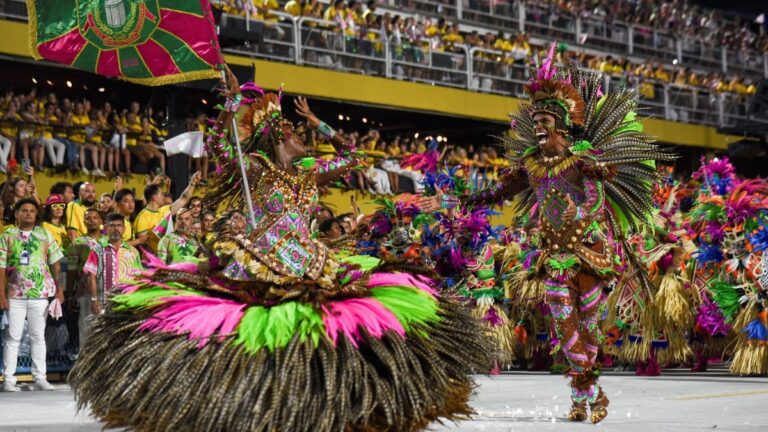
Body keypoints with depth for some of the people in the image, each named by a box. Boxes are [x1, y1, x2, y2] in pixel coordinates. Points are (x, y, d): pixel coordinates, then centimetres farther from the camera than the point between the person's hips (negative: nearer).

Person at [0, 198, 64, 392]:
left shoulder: (44, 235, 8)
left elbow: (55, 263, 8)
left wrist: (59, 289, 1)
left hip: (41, 294, 1)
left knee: (38, 337, 6)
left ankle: (40, 378, 9)